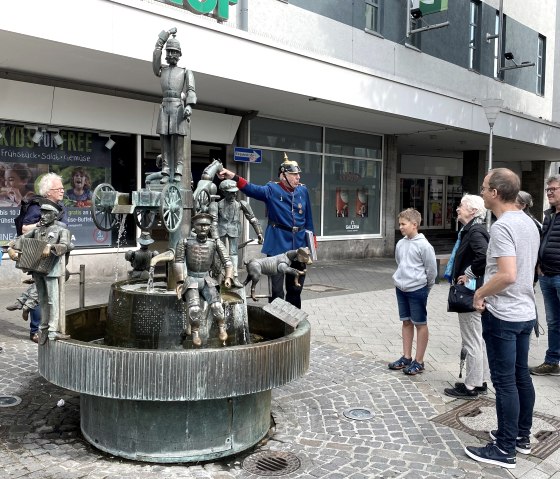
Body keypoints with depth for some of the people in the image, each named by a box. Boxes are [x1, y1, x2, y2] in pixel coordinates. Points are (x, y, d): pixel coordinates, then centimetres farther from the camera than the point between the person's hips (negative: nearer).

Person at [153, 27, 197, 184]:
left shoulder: (186, 72, 12)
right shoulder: (161, 70, 20)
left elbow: (191, 90, 0)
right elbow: (156, 51, 11)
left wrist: (189, 106, -17)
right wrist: (167, 33, 15)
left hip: (179, 107, -3)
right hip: (165, 107, 3)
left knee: (178, 141, -7)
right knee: (164, 142, -2)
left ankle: (178, 173, -8)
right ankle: (165, 173, -3)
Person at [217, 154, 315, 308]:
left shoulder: (303, 190, 5)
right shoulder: (272, 189, -7)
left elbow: (308, 217, 12)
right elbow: (252, 189, -25)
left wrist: (311, 240, 12)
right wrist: (235, 178, -42)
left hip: (299, 245, 4)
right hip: (277, 245, -4)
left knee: (296, 286, 16)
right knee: (276, 288, 2)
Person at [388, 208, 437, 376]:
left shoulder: (423, 245, -16)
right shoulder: (400, 244, 4)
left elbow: (432, 269, -10)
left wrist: (425, 286, 1)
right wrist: (402, 280, 15)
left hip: (417, 290, -7)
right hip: (401, 289, 7)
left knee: (420, 324, 5)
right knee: (406, 322, 15)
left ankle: (419, 362, 13)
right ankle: (406, 357, 25)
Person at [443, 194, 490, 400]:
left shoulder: (475, 231, -17)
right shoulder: (472, 230, 13)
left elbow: (484, 256, -33)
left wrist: (470, 274, -22)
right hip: (474, 293, 11)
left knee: (471, 341, -1)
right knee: (479, 339, 17)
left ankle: (471, 386, 9)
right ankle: (481, 381, 29)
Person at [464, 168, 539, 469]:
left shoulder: (502, 227, -20)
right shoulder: (529, 223, 10)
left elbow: (507, 275, -29)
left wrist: (480, 293, -14)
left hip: (503, 316, -9)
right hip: (525, 312, 9)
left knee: (505, 382, -1)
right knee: (521, 376, 17)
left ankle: (505, 449, 9)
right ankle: (522, 436, 30)